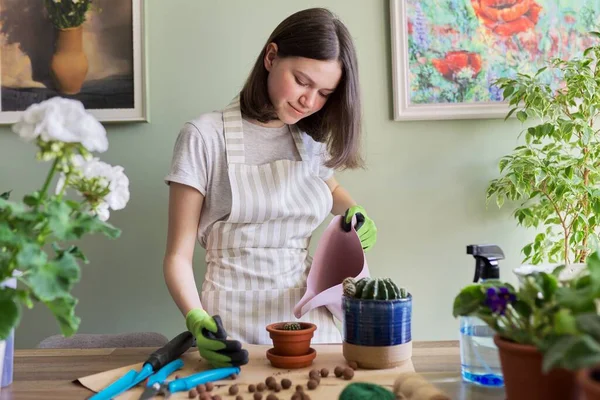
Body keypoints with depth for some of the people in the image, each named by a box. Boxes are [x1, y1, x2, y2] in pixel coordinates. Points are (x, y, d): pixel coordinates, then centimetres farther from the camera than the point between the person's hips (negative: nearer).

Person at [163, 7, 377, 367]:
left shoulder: (312, 141, 7)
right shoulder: (206, 137, -8)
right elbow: (178, 256, -7)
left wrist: (354, 211, 9)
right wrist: (197, 320, -25)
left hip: (311, 318, 4)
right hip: (232, 332, -4)